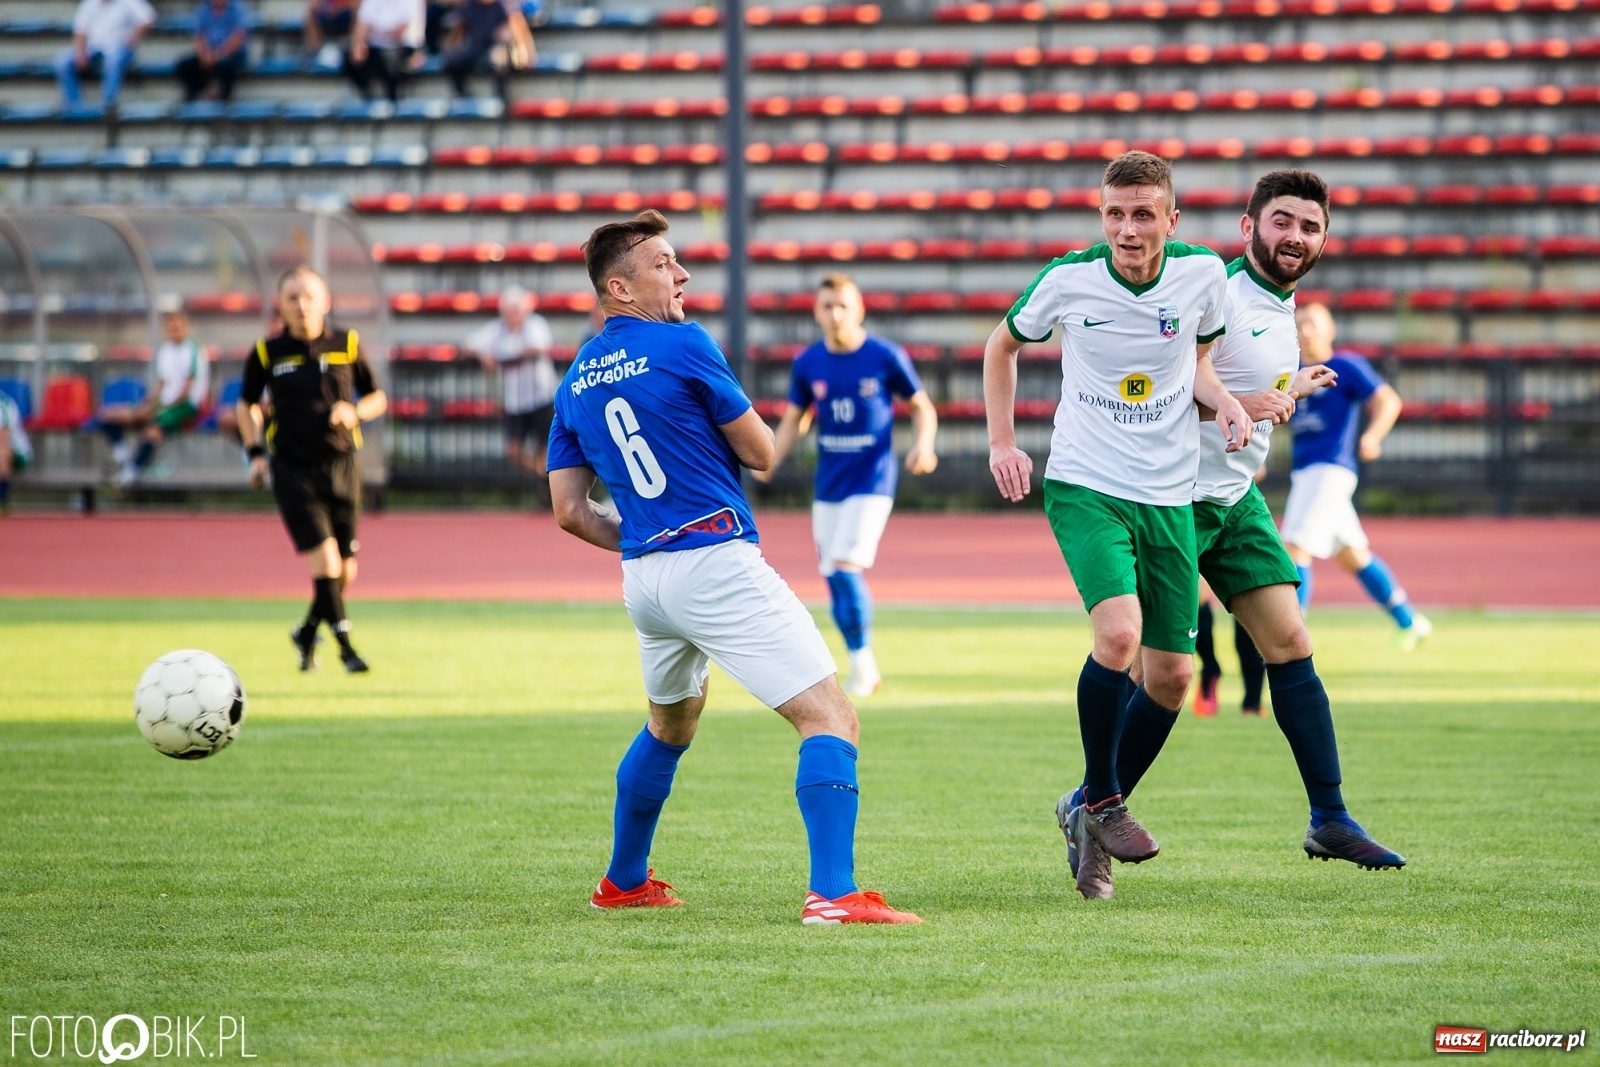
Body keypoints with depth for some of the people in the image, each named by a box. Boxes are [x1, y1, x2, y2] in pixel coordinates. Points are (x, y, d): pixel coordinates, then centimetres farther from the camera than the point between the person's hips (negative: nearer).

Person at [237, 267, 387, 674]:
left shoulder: (347, 345, 2)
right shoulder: (267, 353, -1)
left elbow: (377, 398, 11)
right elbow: (247, 405, 13)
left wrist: (355, 411, -10)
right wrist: (255, 452, 1)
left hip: (341, 466, 2)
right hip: (293, 468, -2)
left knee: (344, 571, 6)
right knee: (325, 559, -16)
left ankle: (307, 633, 31)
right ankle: (345, 646, -4)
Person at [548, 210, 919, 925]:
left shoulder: (576, 380, 12)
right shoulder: (683, 346, -7)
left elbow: (569, 511, 12)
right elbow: (760, 453, -1)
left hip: (643, 581, 8)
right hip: (717, 564, -8)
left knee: (670, 725, 33)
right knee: (830, 718, -11)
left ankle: (624, 882, 44)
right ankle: (833, 893, -26)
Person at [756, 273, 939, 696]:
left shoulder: (886, 357, -8)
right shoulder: (808, 363, 2)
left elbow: (922, 407, 3)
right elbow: (794, 419, 12)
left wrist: (923, 444, -16)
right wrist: (771, 462, -4)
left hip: (872, 482, -5)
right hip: (828, 484, 5)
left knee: (846, 568, -18)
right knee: (834, 579, 6)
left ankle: (862, 659, -4)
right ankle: (865, 672, 19)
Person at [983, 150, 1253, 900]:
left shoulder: (1202, 274, -4)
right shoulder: (1068, 280, -10)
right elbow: (1004, 344, 10)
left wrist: (1221, 400, -5)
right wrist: (1002, 443, 3)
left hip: (1170, 497, 4)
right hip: (1084, 486, -4)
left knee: (1171, 676, 4)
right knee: (1119, 632, -27)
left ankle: (1089, 811, 26)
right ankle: (1101, 799, -6)